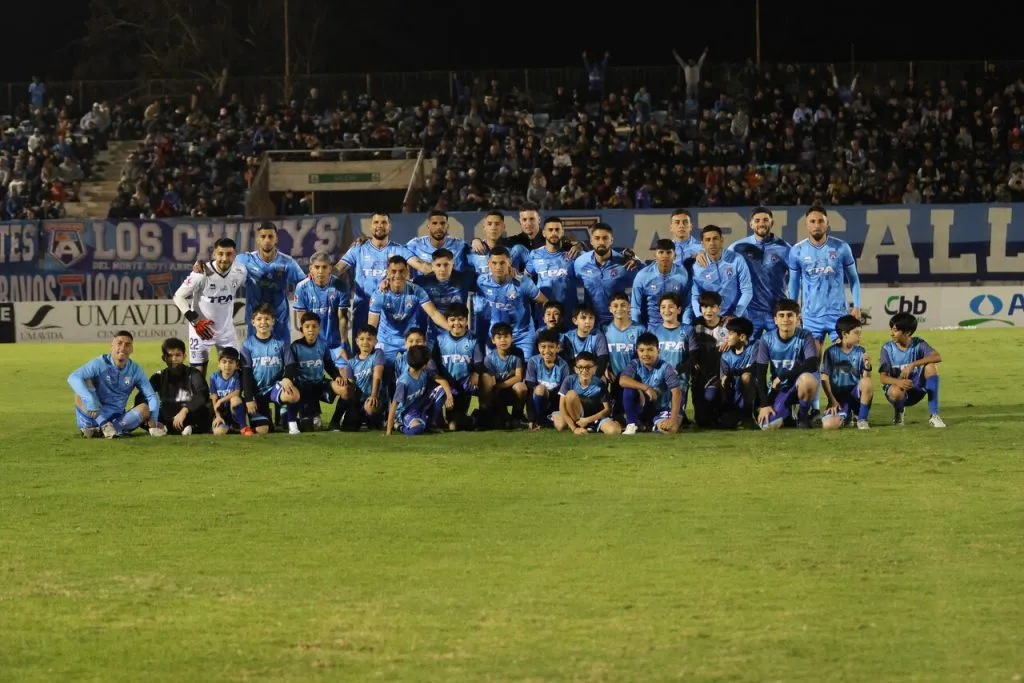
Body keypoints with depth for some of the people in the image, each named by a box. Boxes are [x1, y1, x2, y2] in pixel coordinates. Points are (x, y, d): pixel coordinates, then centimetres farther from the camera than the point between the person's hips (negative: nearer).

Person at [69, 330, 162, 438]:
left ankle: (98, 431, -30)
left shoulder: (135, 370, 2)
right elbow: (73, 378, -26)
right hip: (94, 417, -3)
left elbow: (151, 396, 4)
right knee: (84, 383, -22)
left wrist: (153, 420, -12)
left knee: (144, 409, -20)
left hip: (117, 419, 3)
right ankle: (104, 426, -30)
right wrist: (90, 400, -40)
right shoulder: (100, 364, -11)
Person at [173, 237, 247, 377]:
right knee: (198, 373, -2)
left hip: (226, 329, 4)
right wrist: (195, 321, -22)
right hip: (201, 328, -4)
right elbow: (179, 297, -17)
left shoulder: (240, 272, -10)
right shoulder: (202, 274, -24)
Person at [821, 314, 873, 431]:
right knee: (828, 425, -28)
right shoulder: (831, 352, -3)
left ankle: (861, 419, -13)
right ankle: (846, 415, 12)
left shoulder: (860, 351, 2)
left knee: (867, 382, -33)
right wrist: (832, 401, -8)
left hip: (855, 393, 1)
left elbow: (865, 378, -4)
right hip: (838, 396, -1)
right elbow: (825, 379, -1)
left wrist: (867, 366, -24)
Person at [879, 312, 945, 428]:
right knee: (896, 391, -39)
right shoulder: (887, 348, -8)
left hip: (916, 390, 1)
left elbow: (938, 357, -25)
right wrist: (898, 382, -38)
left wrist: (912, 365, -35)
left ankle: (934, 415, -23)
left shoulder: (918, 344, -7)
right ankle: (899, 412, 1)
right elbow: (883, 378, -15)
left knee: (931, 366, -25)